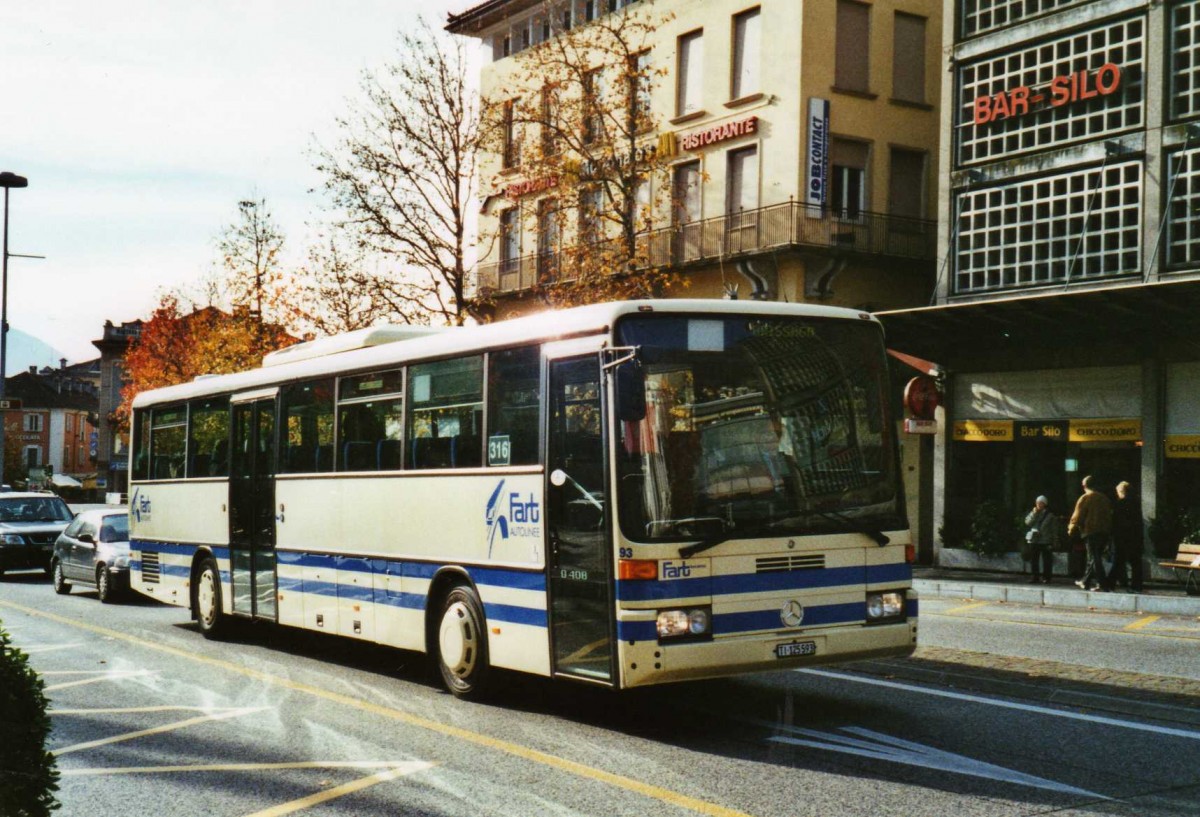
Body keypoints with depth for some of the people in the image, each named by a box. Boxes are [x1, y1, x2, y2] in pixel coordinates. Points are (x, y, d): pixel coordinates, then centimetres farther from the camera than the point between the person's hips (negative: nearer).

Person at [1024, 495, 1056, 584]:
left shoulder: (1050, 515, 2)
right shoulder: (1033, 513, 11)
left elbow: (1054, 527, 0)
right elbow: (1028, 522, -2)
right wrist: (1033, 514, -10)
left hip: (1046, 541, -3)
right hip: (1034, 540, 3)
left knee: (1047, 560, -2)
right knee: (1033, 560, 5)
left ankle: (1046, 577, 4)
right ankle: (1035, 577, 12)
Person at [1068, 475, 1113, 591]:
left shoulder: (1085, 498, -7)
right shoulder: (1104, 498, 12)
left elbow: (1078, 516, -7)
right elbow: (1110, 515, 16)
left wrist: (1071, 528, 9)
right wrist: (1109, 533, 21)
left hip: (1090, 532, -6)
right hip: (1105, 532, 6)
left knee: (1094, 558, -5)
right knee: (1094, 557, 15)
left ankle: (1102, 584, -14)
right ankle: (1086, 581, 24)